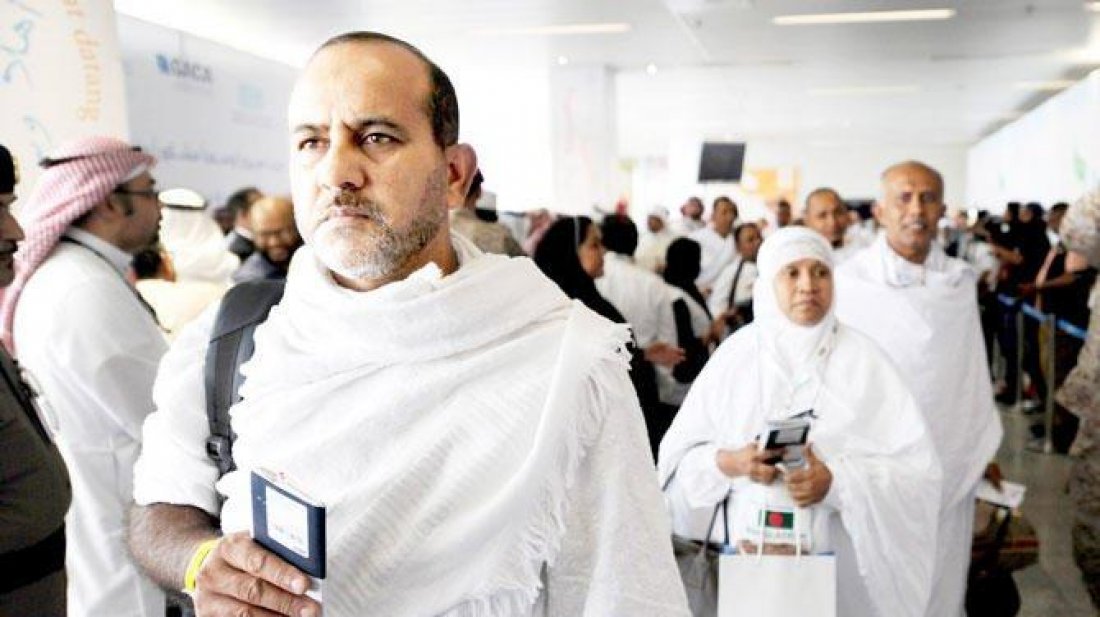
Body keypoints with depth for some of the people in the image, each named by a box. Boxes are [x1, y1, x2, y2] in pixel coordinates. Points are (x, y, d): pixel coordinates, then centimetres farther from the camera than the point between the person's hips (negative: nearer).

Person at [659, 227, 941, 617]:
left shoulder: (861, 359, -4)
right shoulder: (735, 354, -1)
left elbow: (917, 468, -8)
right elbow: (677, 458, 0)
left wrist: (838, 482, -21)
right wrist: (726, 463, -18)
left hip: (838, 559, -1)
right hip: (746, 554, 1)